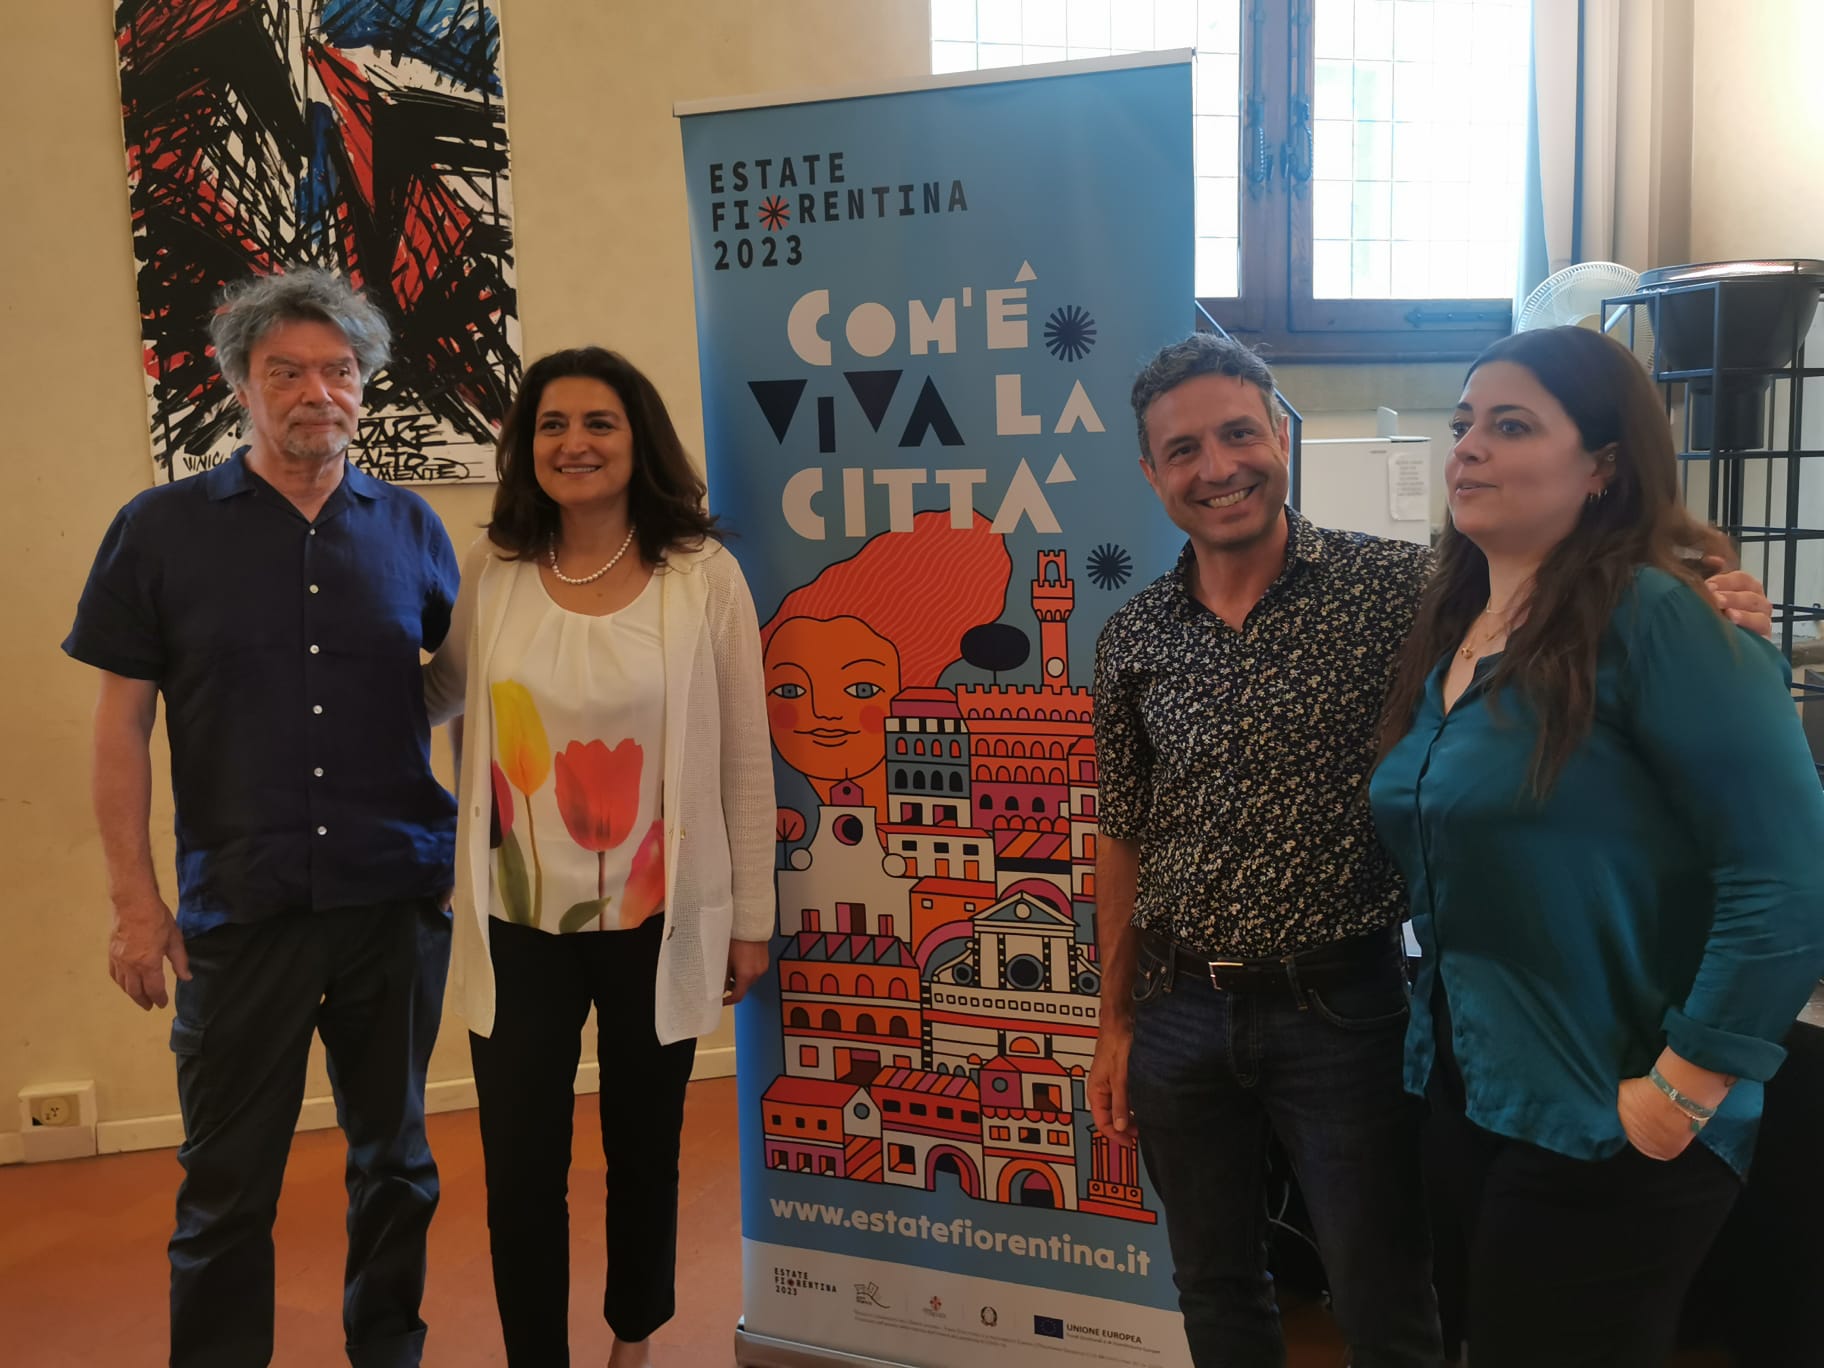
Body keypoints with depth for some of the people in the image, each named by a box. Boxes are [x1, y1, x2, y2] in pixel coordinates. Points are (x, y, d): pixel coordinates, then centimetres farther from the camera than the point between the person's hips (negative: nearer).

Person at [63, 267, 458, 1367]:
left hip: (399, 897, 2)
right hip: (240, 906, -2)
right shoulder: (163, 529, 0)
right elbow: (121, 726, 1)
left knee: (395, 1157, 15)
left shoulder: (411, 529, 4)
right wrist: (137, 900, -4)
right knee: (228, 1183, 7)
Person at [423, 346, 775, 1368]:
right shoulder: (490, 573, -1)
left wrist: (751, 918, -1)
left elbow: (745, 763, -4)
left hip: (655, 921, -1)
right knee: (521, 1169, 5)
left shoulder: (704, 576, -8)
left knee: (644, 1151, 17)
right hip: (519, 922, 1)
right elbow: (440, 696, 16)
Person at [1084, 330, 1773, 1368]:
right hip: (1181, 1014, 3)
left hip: (1340, 1009, -3)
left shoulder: (1395, 586, -8)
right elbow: (1126, 839, 7)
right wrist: (1117, 1026, 10)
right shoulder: (1134, 640, 1)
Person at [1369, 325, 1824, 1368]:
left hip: (1602, 1128, -8)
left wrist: (1683, 1093, -20)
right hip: (1466, 1094, 8)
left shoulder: (1656, 620, -18)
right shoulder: (1449, 636, 7)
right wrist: (1440, 1039, 12)